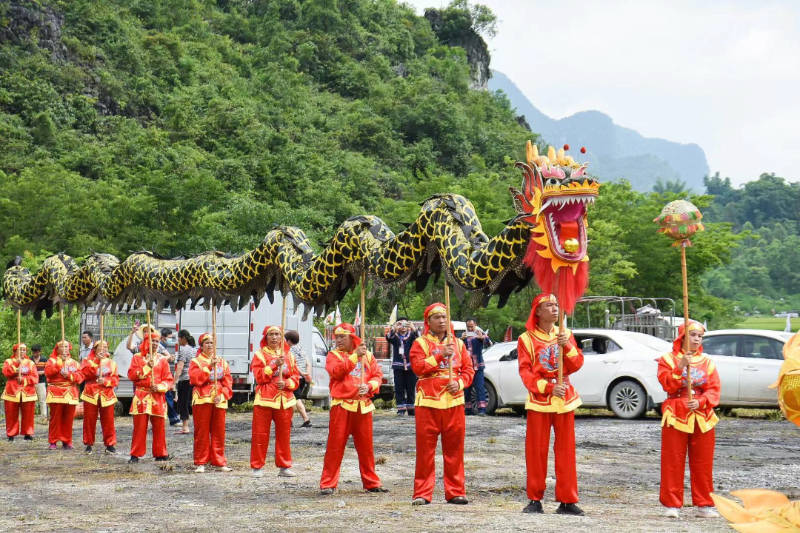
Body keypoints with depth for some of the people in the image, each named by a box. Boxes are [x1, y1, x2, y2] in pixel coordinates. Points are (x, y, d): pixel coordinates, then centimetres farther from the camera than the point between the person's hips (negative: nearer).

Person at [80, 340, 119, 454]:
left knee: (108, 421, -1)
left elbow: (116, 379, 5)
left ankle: (110, 444, 6)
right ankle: (88, 444, 11)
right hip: (91, 394, -1)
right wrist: (96, 360, -14)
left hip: (106, 395, 1)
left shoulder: (111, 363, 12)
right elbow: (84, 373, -11)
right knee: (89, 420, 1)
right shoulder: (88, 360, 9)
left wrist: (106, 381, -14)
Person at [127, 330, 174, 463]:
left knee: (159, 427, 3)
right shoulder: (137, 358, 8)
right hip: (141, 397, -1)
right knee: (139, 427, -4)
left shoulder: (162, 359, 11)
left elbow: (169, 380, 7)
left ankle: (160, 454, 13)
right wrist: (147, 367, -11)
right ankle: (135, 455, 2)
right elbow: (131, 375, -4)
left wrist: (159, 387, -11)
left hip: (158, 397, 1)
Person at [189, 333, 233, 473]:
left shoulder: (222, 362, 14)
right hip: (202, 400, -3)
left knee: (219, 432, 5)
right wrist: (209, 366, -18)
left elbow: (228, 382, 9)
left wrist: (222, 395, -7)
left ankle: (219, 462, 12)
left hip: (219, 401, 3)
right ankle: (200, 463, 4)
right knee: (202, 432, -1)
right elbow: (195, 378, -12)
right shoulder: (196, 361, 5)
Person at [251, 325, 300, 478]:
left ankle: (284, 466, 14)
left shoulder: (288, 355, 12)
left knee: (284, 435, 6)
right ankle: (257, 467, 6)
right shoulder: (260, 355, 4)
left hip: (285, 400, 3)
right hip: (264, 400, -3)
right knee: (260, 435, -1)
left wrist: (286, 383, -11)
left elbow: (296, 378, 9)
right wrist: (275, 365, -16)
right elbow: (259, 377, -8)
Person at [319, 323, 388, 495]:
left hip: (364, 406, 3)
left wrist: (369, 386, -11)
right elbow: (336, 371, -14)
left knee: (366, 446, 8)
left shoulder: (367, 355, 14)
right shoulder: (333, 355, 6)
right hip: (342, 405, -3)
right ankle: (327, 484, -1)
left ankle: (371, 482, 17)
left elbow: (377, 375, 9)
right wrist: (355, 356, -17)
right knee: (335, 445, -5)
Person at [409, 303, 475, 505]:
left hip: (454, 401, 3)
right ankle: (422, 494, 3)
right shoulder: (420, 343, 5)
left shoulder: (457, 343, 15)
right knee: (425, 449, -2)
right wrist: (440, 355, -15)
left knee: (454, 449, 4)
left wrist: (460, 383, -6)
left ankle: (455, 492, 11)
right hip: (428, 402, -3)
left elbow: (468, 369, 13)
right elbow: (417, 367, -10)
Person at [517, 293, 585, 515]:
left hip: (564, 398, 3)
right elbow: (525, 372, -7)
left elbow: (577, 364, 2)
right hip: (539, 399, -3)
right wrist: (548, 388, -19)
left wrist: (567, 346, -16)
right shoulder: (527, 339, 1)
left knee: (566, 449, 3)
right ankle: (535, 500, 7)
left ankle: (567, 501, 7)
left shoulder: (564, 335, 12)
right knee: (536, 451, -1)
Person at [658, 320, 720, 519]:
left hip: (702, 418, 3)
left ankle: (704, 504, 13)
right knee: (673, 462, -2)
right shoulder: (668, 359, 4)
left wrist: (700, 402, -15)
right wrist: (680, 368, -21)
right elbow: (667, 384, -10)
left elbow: (714, 390, 2)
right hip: (675, 418, -3)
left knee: (703, 463, 5)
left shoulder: (707, 362, 11)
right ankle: (671, 504, 3)